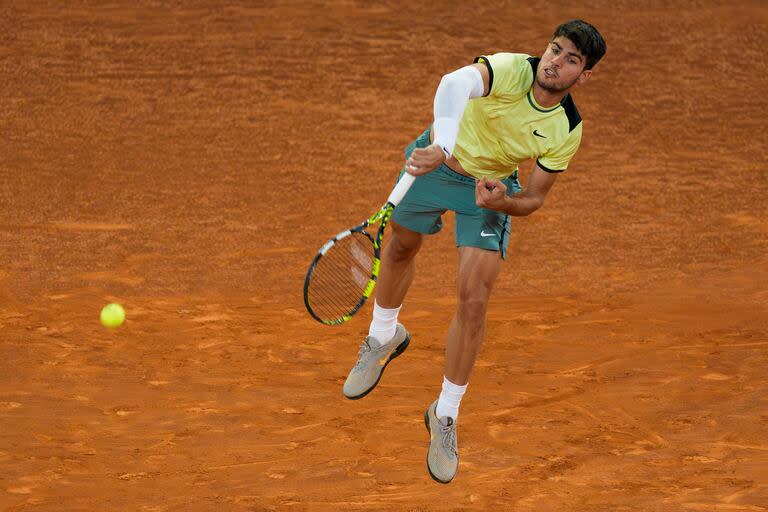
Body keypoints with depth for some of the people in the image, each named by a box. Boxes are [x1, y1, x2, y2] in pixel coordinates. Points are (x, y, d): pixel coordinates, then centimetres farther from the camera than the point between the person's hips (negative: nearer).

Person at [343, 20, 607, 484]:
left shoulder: (568, 131, -22)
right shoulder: (509, 69, -33)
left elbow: (534, 198, -11)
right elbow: (457, 83, -56)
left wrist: (502, 202, -35)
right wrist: (442, 145, -73)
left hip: (491, 189, 0)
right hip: (436, 162, 0)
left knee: (474, 302, -11)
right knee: (401, 249, 23)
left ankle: (445, 417, 8)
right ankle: (384, 337, 57)